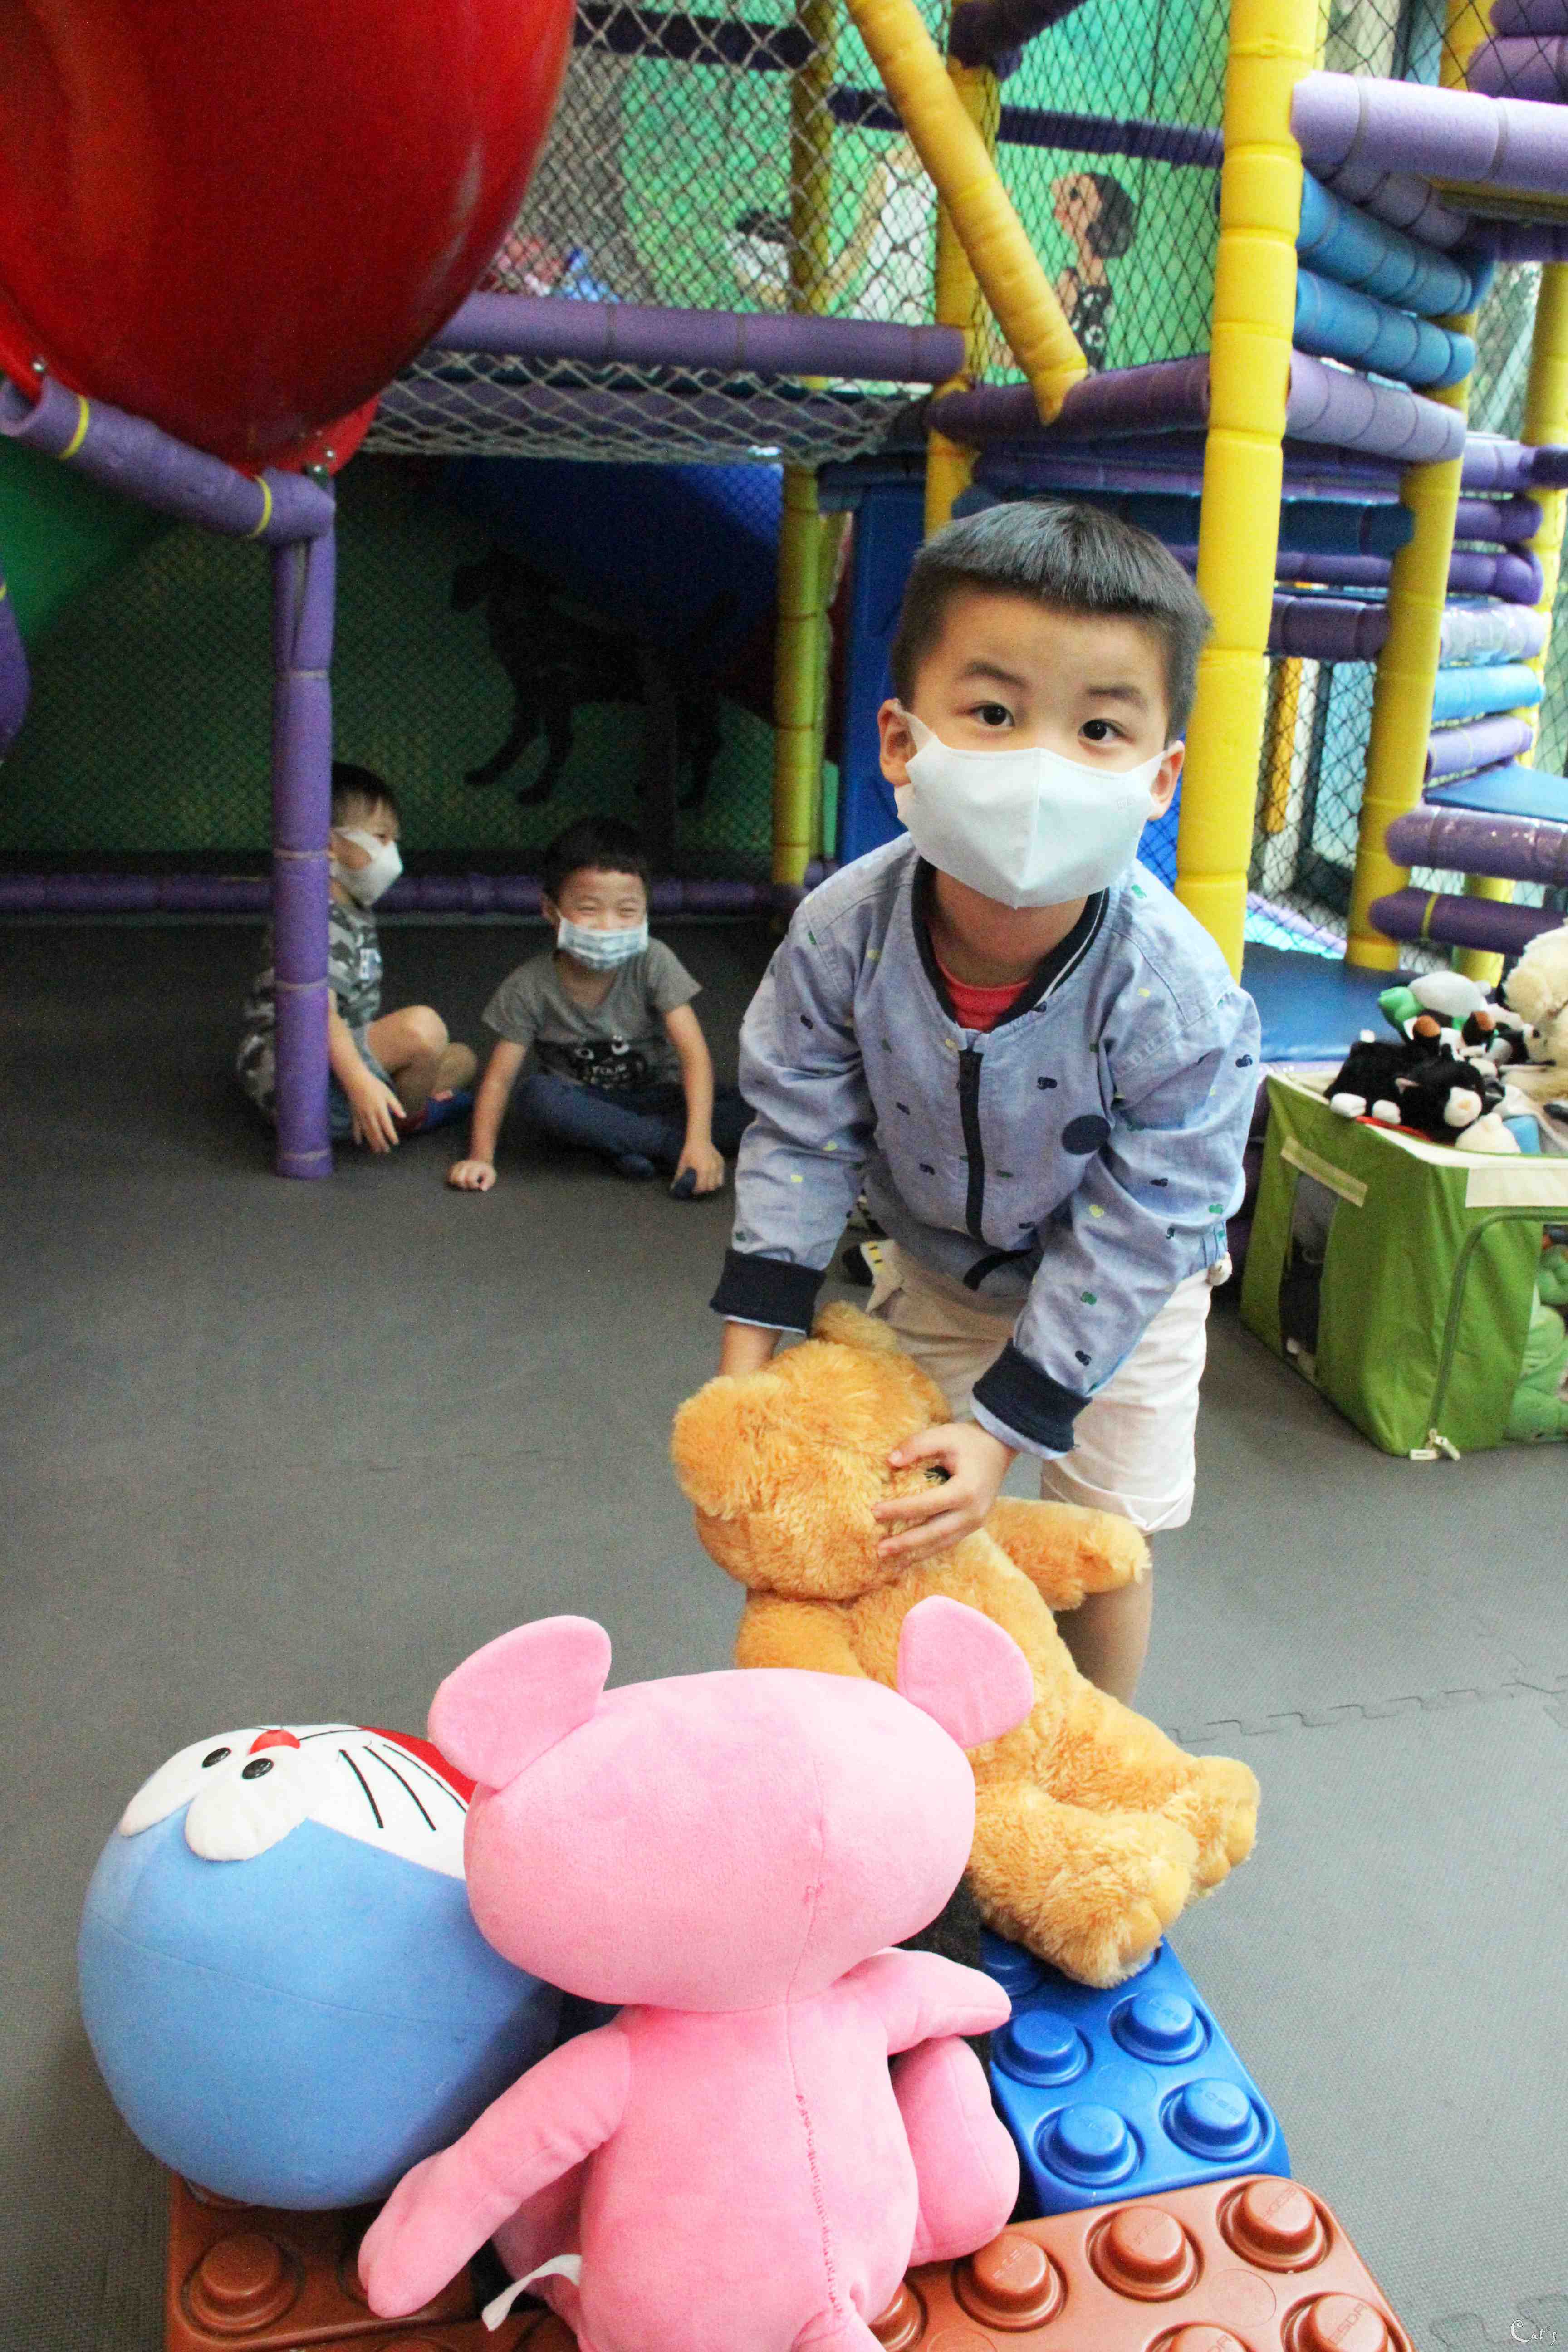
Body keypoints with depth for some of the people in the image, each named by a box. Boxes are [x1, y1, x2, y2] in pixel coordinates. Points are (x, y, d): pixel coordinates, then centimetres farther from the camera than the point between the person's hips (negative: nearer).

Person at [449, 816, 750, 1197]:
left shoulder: (652, 962, -14)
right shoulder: (529, 987, -13)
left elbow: (693, 1051, -21)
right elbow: (499, 1077, -10)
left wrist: (699, 1141, -33)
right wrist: (481, 1158, -23)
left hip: (655, 1099, 0)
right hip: (585, 1106, 0)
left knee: (743, 1112, -26)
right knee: (537, 1095, -35)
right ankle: (672, 1146, -27)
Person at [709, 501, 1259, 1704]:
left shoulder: (1178, 1003, -36)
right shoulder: (844, 932, -29)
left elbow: (1131, 1238, -28)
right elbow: (801, 1133, -17)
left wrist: (1010, 1421, -27)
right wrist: (749, 1350, -19)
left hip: (1118, 1290, -2)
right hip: (933, 1258, 3)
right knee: (900, 1514, 14)